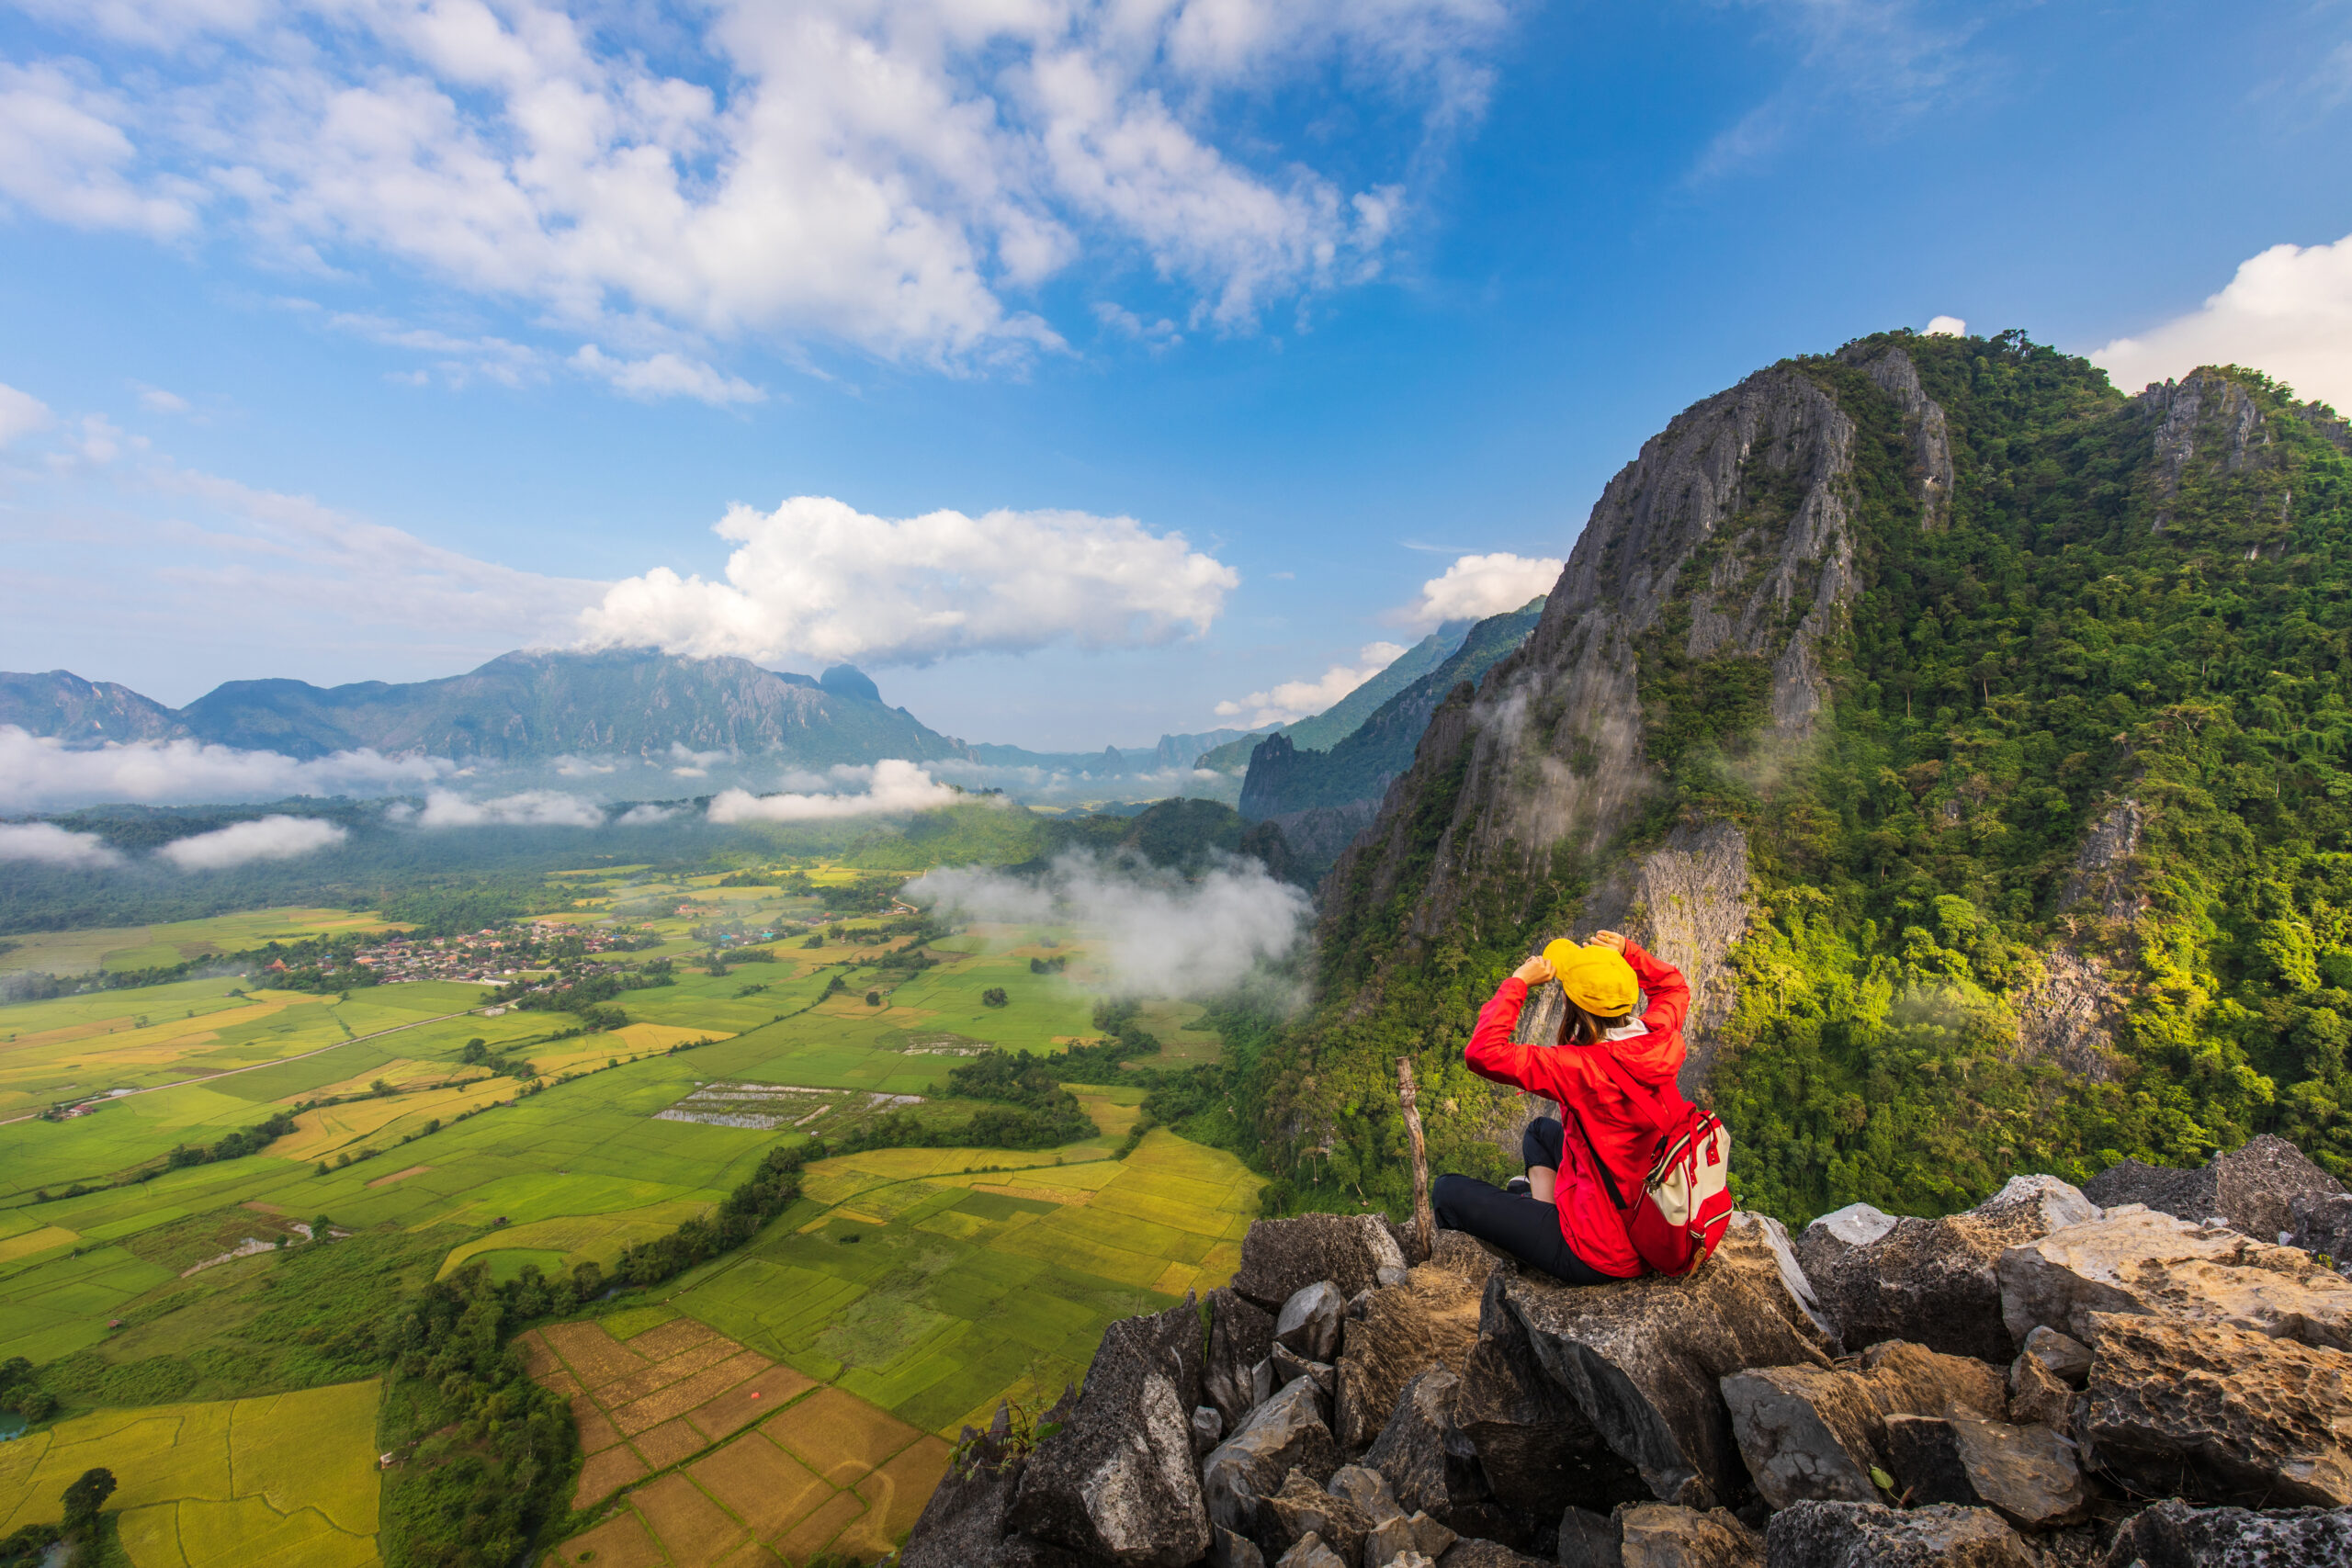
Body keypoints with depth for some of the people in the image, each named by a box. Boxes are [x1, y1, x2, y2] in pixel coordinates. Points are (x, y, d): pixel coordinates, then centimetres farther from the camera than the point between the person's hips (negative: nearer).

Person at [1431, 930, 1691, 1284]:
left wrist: (1518, 982, -24)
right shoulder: (1659, 1039, -10)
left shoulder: (1583, 1068, -30)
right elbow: (1675, 986, 14)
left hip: (1604, 1256, -8)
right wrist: (1628, 954, -2)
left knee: (1448, 1192, 1)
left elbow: (1482, 1053, -34)